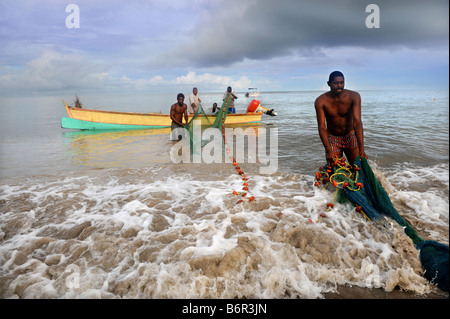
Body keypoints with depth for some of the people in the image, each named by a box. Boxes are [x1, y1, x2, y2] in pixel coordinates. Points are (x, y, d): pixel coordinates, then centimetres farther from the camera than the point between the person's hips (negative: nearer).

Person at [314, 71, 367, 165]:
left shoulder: (353, 96, -16)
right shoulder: (321, 101, -17)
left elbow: (357, 122, -25)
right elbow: (322, 127, -21)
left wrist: (361, 150, -34)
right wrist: (329, 151, -33)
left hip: (350, 136, 1)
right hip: (332, 138, -1)